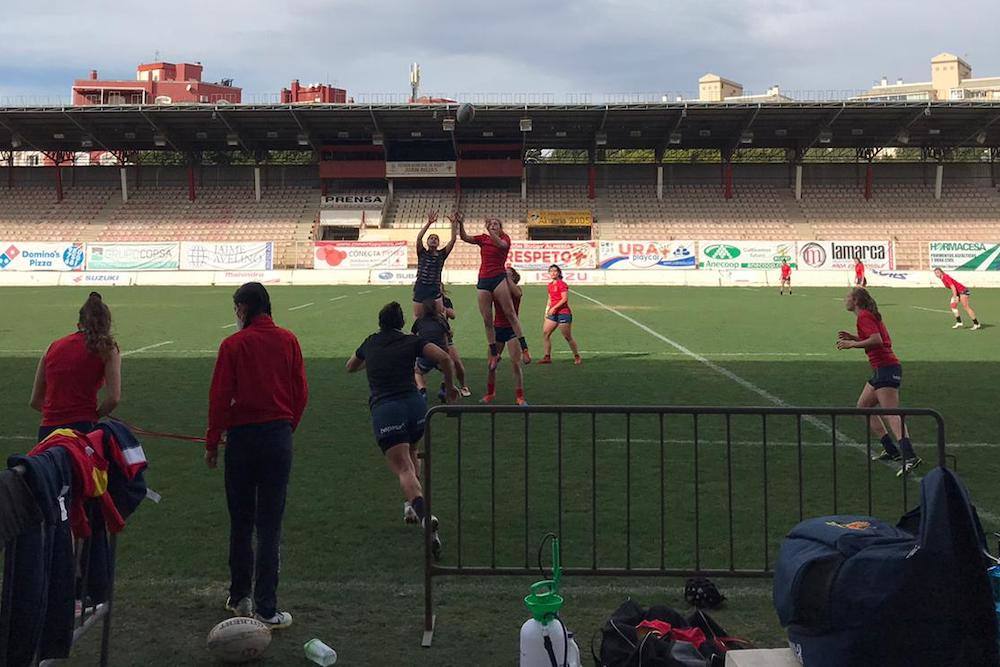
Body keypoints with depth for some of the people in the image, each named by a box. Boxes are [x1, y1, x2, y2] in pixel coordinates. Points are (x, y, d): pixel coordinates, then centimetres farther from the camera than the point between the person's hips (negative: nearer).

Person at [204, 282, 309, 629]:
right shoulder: (288, 340, 1)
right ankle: (266, 609, 2)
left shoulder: (233, 345, -7)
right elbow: (301, 392, 3)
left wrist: (212, 442, 2)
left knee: (241, 522, 13)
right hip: (279, 437, 1)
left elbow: (220, 397, -7)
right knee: (270, 524, 3)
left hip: (242, 436, -1)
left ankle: (240, 597, 24)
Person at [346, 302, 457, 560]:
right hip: (415, 405, 2)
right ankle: (411, 505, 26)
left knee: (404, 470, -12)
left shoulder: (370, 343, 18)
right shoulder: (412, 342, 11)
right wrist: (450, 388, 8)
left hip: (384, 410, -1)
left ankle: (424, 514, -37)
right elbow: (444, 358, -6)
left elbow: (350, 367, 37)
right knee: (411, 454, 32)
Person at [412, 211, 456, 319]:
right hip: (420, 288, 0)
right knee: (417, 317, 3)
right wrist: (429, 223, -20)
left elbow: (453, 240, 0)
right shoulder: (422, 253, 6)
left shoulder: (441, 254, 9)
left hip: (435, 290, 1)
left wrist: (453, 223, -9)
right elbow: (419, 238, -11)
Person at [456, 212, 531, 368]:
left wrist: (492, 232, -29)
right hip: (483, 281, 4)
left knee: (510, 313, -12)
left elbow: (502, 244, -19)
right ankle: (494, 353, 13)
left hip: (499, 278, -4)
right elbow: (465, 237, 3)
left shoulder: (505, 238, 5)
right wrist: (460, 224, -13)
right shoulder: (483, 239, 14)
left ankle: (524, 349, -13)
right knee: (487, 320, 4)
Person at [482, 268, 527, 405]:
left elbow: (517, 293, -26)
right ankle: (490, 394, 24)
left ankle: (519, 396, -4)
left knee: (516, 363, -10)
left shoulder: (516, 288, -3)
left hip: (511, 328, -4)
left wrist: (508, 278, -23)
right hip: (497, 328, 4)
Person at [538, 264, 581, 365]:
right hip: (553, 313, 8)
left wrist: (554, 308, -22)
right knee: (545, 333, -1)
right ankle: (547, 357, 5)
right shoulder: (550, 285, 14)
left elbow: (565, 299, -19)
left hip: (563, 313, -8)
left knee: (568, 337, -2)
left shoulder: (562, 284, -11)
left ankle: (577, 357, 12)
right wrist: (547, 309, 12)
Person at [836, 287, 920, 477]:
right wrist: (853, 337, 16)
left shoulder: (864, 316, -10)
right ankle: (891, 450, 14)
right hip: (882, 370, 10)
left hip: (886, 368, -10)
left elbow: (877, 340, -23)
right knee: (863, 406, 16)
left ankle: (910, 456, -30)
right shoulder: (871, 315, 20)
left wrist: (852, 344, -17)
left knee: (892, 414, -19)